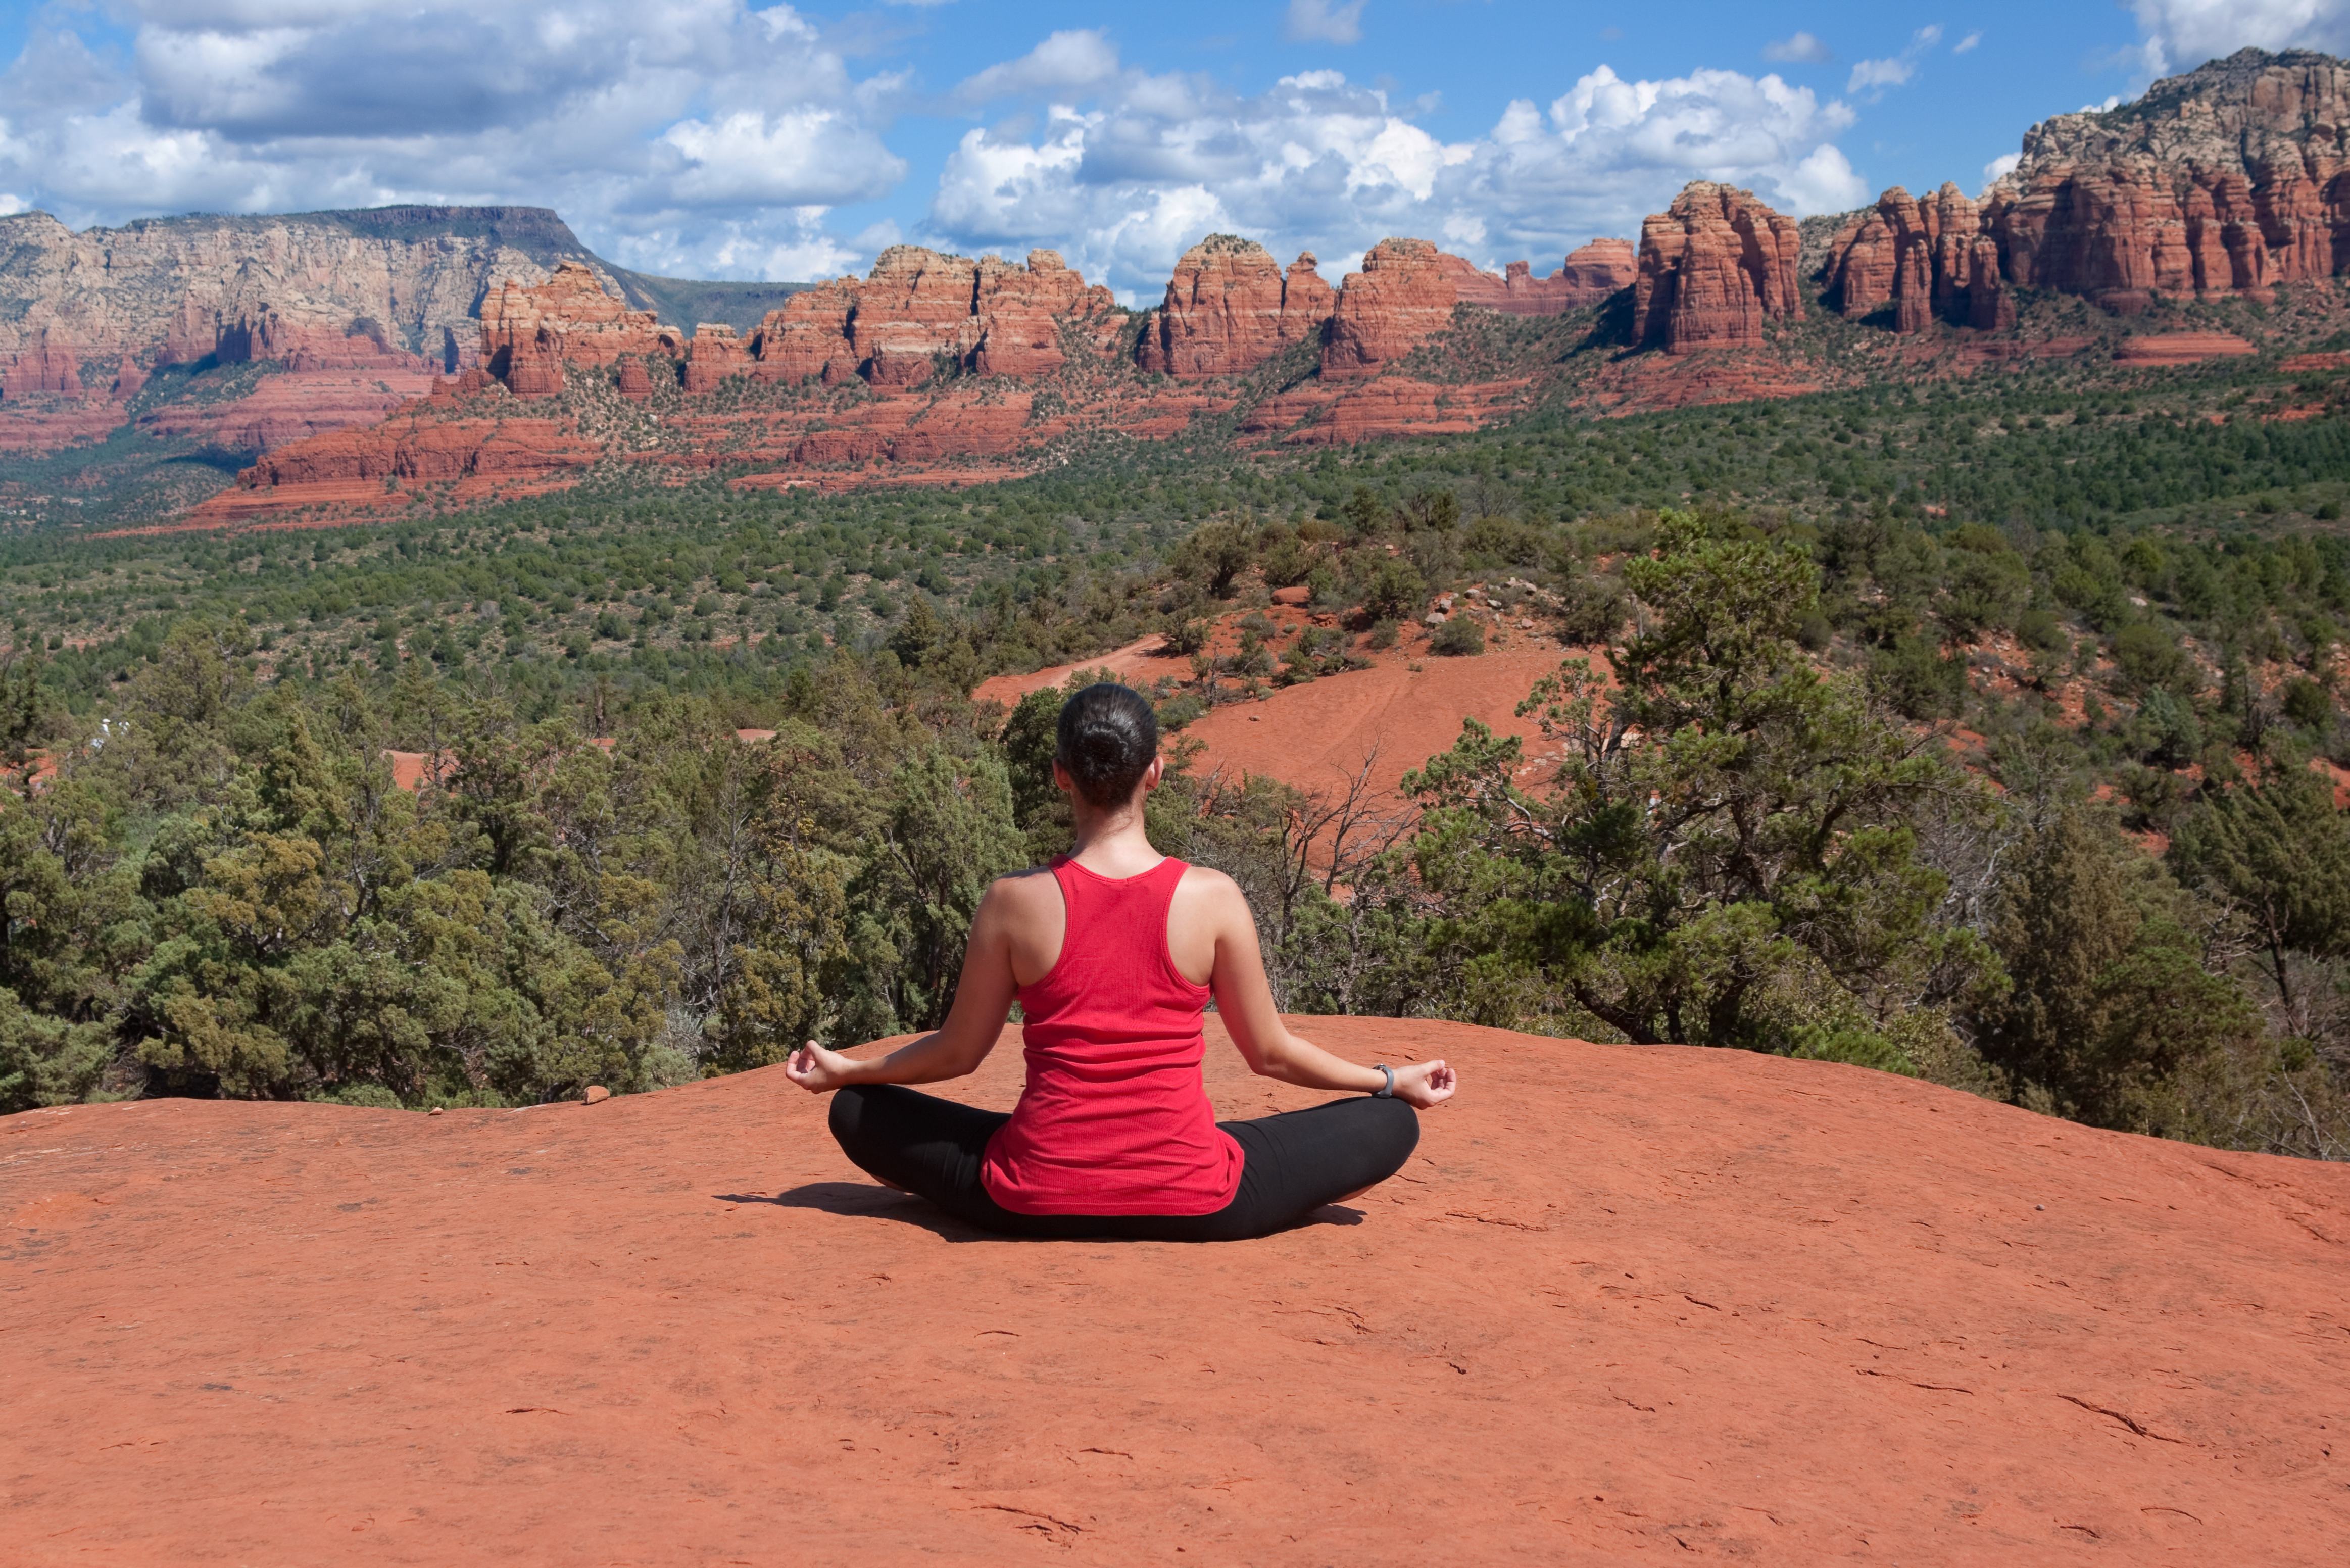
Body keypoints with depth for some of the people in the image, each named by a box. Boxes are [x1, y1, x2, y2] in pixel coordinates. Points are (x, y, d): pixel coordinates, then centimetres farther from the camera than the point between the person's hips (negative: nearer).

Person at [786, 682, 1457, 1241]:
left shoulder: (1016, 902, -7)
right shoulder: (1213, 898, -8)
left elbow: (958, 1051, 5)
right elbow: (1270, 1053, 3)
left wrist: (845, 1069, 24)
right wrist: (1393, 1079, 20)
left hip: (1036, 1203, 1)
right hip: (1192, 1205, 0)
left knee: (857, 1114, 21)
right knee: (1390, 1125, 15)